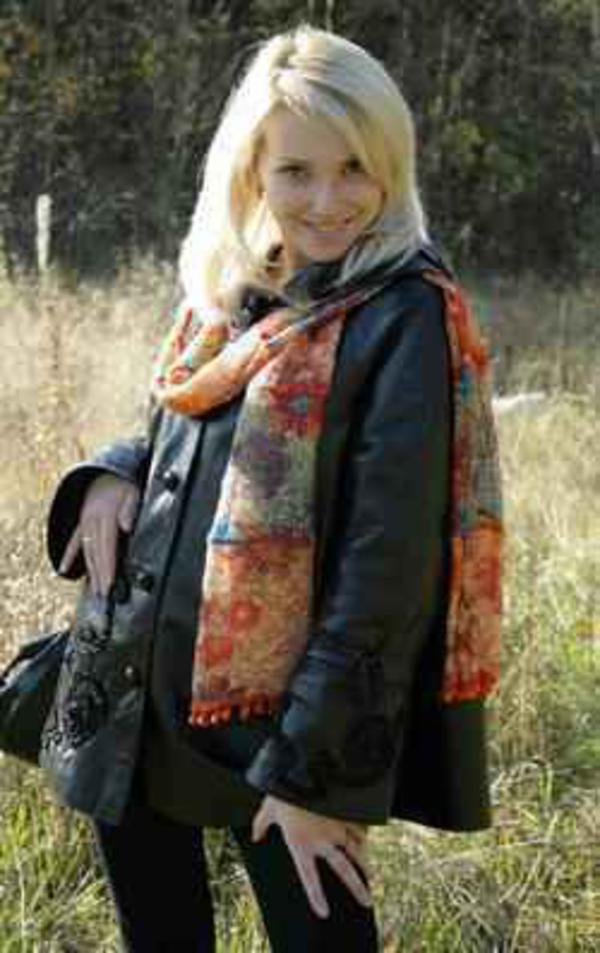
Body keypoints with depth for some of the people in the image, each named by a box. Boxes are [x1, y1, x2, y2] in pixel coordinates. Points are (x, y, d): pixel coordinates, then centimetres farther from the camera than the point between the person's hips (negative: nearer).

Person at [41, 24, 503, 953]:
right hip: (137, 703, 7)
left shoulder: (405, 321, -12)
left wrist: (313, 768, -17)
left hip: (282, 720, -6)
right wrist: (116, 477, -2)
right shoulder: (225, 296, 7)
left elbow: (389, 564, -16)